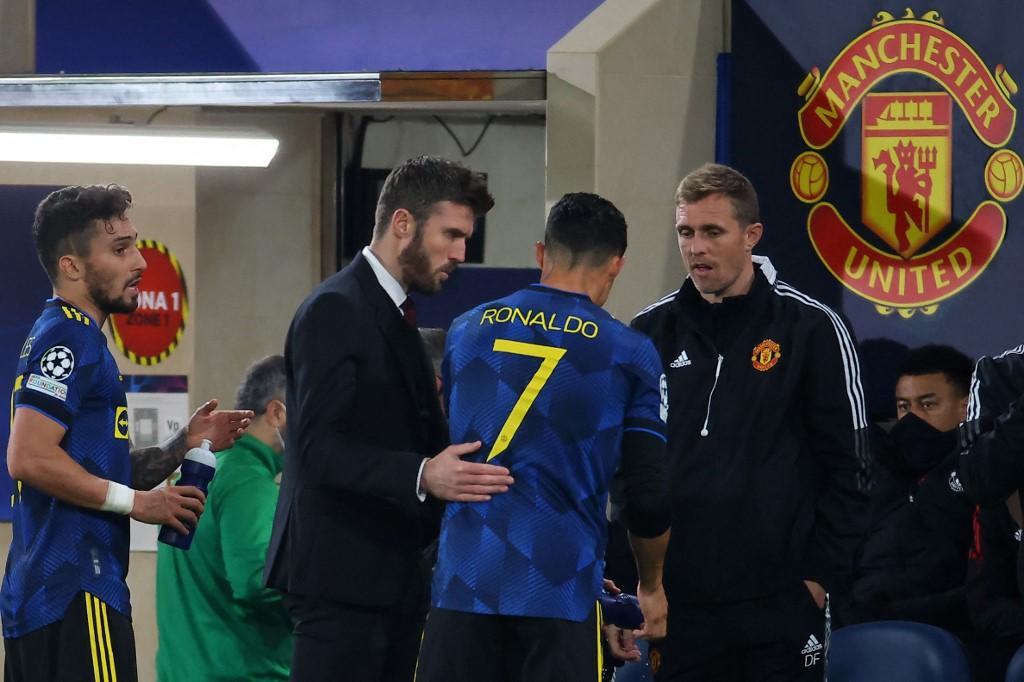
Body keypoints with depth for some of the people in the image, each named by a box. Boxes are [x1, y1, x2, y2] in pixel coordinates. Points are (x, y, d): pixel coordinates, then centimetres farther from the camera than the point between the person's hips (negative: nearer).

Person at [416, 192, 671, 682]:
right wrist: (652, 586, 16)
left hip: (462, 583, 3)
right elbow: (649, 496, 0)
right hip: (560, 588, -3)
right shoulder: (627, 353, 0)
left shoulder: (468, 330, 11)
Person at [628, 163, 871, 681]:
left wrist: (820, 576, -6)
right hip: (676, 604, 3)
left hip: (779, 605, -3)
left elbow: (848, 467, 0)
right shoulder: (651, 332, 9)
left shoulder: (810, 328, -1)